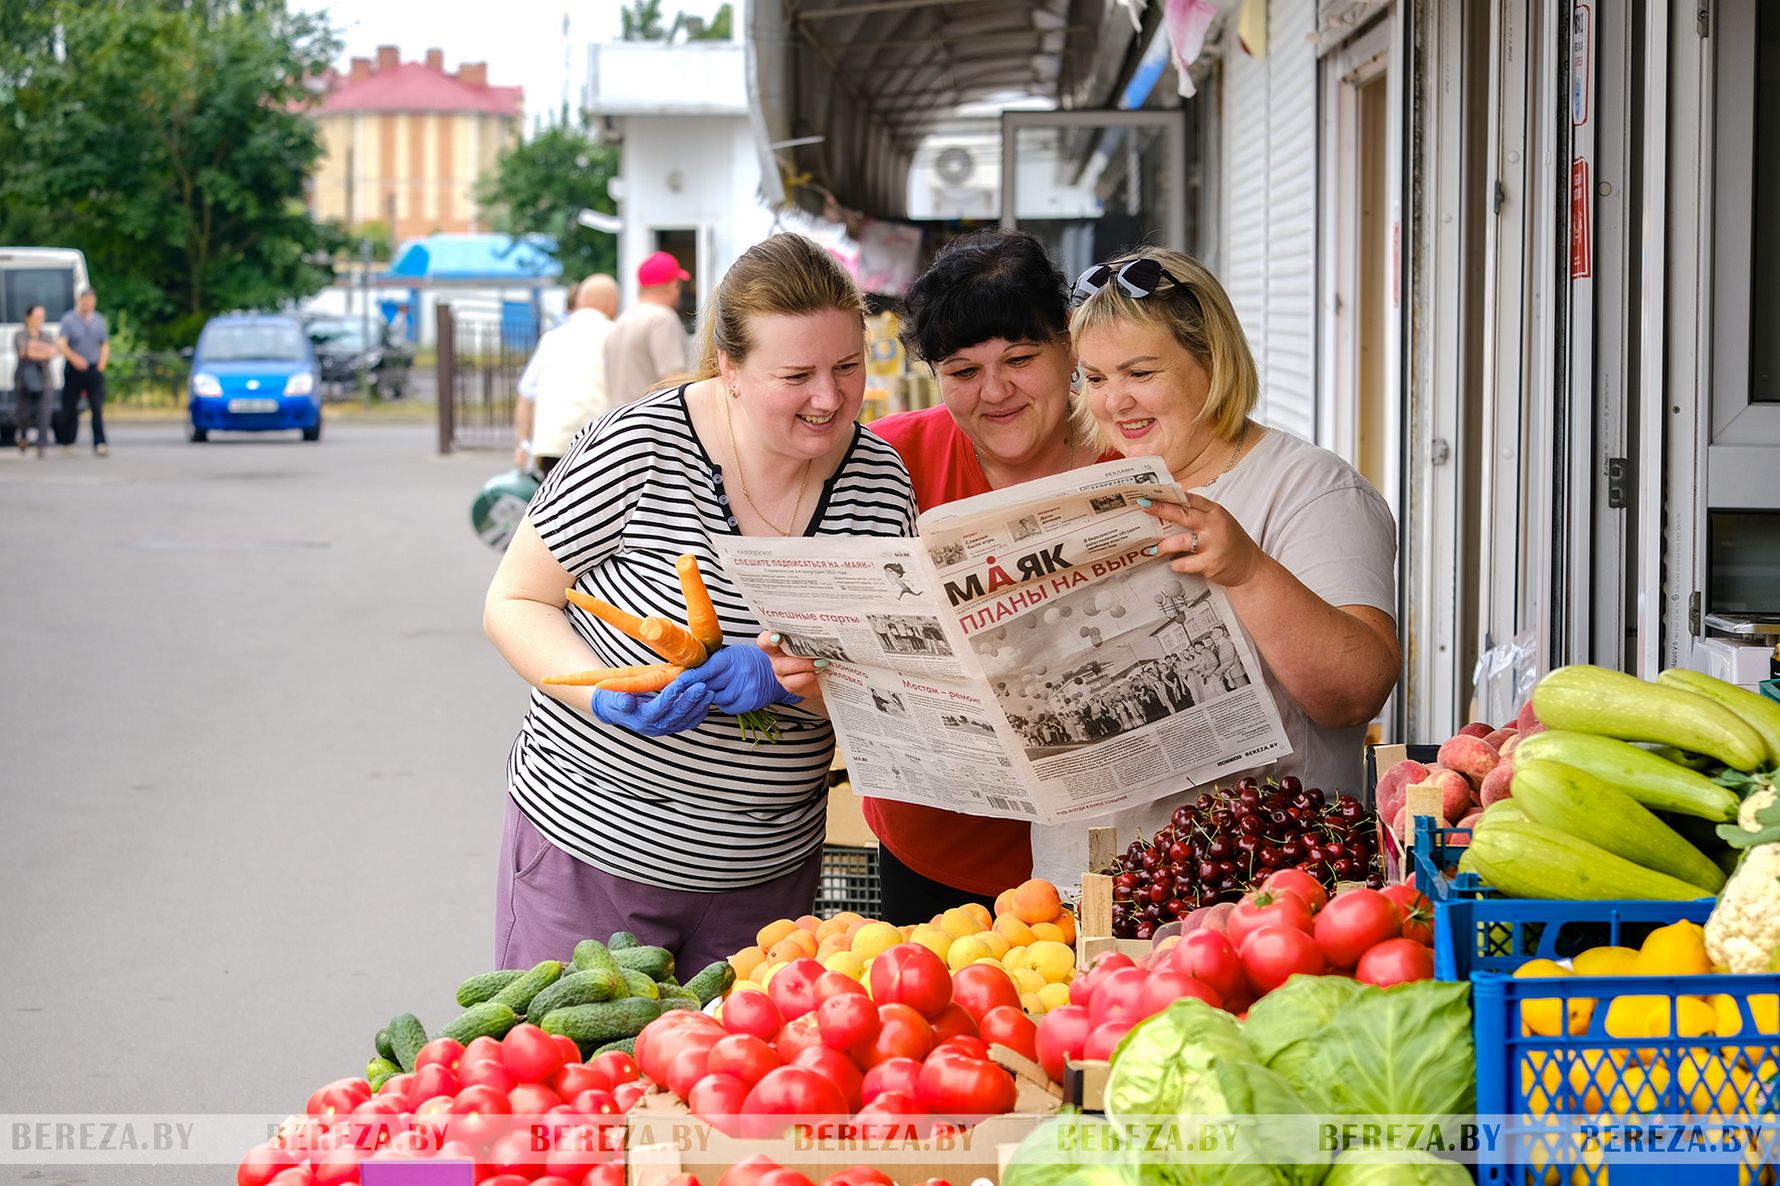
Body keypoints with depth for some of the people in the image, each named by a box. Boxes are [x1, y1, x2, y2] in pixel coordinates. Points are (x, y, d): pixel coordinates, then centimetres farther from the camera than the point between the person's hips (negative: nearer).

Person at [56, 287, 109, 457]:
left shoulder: (99, 320, 12)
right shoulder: (68, 320, 0)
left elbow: (105, 346, 15)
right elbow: (62, 345, -10)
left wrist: (101, 365, 4)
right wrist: (74, 358, -23)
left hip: (95, 371, 2)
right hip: (74, 371, -2)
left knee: (98, 408, -9)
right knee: (70, 408, 5)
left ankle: (100, 443, -13)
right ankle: (67, 442, 18)